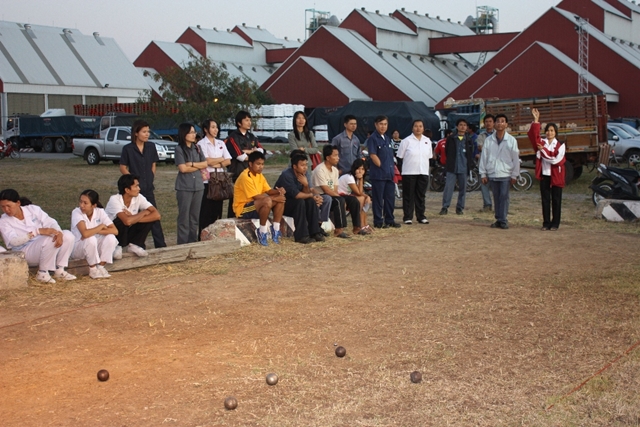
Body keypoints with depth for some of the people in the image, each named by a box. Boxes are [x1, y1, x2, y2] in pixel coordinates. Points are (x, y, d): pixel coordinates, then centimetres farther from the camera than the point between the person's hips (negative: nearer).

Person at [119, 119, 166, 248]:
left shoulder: (151, 147, 3)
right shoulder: (128, 149, -8)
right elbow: (123, 168, -4)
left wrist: (151, 178, 7)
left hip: (148, 188, 3)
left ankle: (160, 245, 8)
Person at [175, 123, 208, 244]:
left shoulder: (197, 148, 11)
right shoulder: (179, 149, -5)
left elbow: (205, 164, 5)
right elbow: (183, 168, -13)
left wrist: (192, 164, -10)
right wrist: (198, 167, -2)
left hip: (198, 185, 5)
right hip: (184, 187, -5)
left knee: (195, 216, 8)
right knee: (184, 216, -2)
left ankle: (193, 242, 15)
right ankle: (183, 243, 2)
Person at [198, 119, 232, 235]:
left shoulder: (221, 143, 14)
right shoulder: (201, 144, -3)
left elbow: (228, 161, 7)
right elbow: (207, 161, -14)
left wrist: (217, 164, -9)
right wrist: (221, 159, -1)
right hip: (207, 179, -5)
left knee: (217, 208, 5)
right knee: (206, 209, -6)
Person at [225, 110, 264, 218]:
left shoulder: (251, 136, 18)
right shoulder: (233, 137, -5)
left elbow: (261, 151, 7)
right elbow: (240, 156, -13)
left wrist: (247, 151, -8)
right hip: (237, 173, -6)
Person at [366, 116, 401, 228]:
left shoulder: (387, 139, 15)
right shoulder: (372, 139, -8)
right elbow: (373, 155, -14)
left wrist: (392, 168, 12)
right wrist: (382, 167, -12)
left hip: (389, 174, 8)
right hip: (378, 174, -8)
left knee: (390, 198, 11)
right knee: (378, 199, -2)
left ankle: (390, 220, 19)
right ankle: (378, 222, 4)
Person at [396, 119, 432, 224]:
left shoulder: (427, 141, 10)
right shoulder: (406, 141, -4)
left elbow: (429, 156, 16)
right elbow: (400, 157, -1)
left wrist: (426, 169, 12)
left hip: (423, 172, 4)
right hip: (409, 173, -4)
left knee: (421, 196, 9)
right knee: (409, 196, 0)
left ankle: (421, 216, 16)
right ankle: (407, 217, 5)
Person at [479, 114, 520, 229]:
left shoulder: (511, 140, -1)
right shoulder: (488, 140, 4)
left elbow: (515, 159, 0)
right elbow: (483, 157, 6)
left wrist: (514, 175, -2)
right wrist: (483, 174, 2)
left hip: (505, 174, -2)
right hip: (492, 174, 2)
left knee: (504, 197, -5)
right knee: (496, 197, 7)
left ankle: (503, 220, -1)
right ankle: (498, 219, 13)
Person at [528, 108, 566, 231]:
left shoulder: (560, 145, -2)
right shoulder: (542, 143, 4)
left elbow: (556, 160, -14)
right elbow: (533, 135, -12)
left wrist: (543, 150, -12)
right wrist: (536, 120, -20)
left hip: (556, 176, -2)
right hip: (544, 175, 2)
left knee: (556, 200, 3)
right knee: (545, 200, 5)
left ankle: (555, 223, 10)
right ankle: (546, 223, 10)